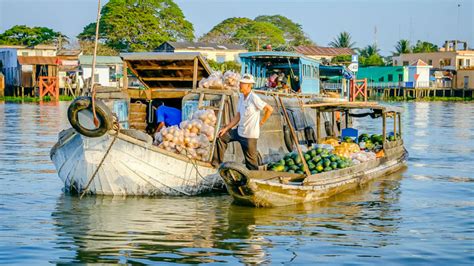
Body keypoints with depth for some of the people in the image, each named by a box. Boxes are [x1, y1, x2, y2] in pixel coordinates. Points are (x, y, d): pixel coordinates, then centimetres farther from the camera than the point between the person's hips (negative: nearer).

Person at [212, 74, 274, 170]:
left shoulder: (254, 98, -18)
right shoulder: (241, 97, 7)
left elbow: (269, 109, -19)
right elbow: (237, 117, 11)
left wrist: (261, 122, -10)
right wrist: (226, 128, 5)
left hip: (250, 135, -8)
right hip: (239, 131, 8)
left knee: (251, 161, 1)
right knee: (221, 137, 9)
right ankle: (217, 162, 16)